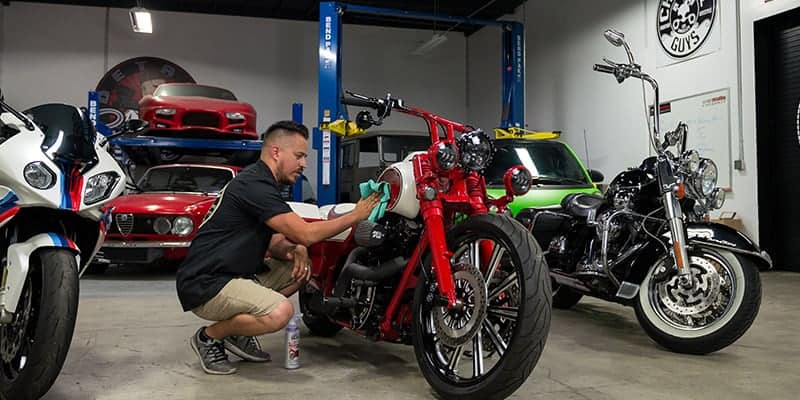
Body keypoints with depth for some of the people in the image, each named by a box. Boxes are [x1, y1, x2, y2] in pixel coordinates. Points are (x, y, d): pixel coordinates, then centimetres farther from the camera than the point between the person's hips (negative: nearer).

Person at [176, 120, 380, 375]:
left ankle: (238, 333, 10)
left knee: (301, 269, 9)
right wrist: (355, 216, -12)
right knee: (279, 312, -30)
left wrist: (295, 249, -6)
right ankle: (209, 336, -3)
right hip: (204, 285, -10)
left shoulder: (261, 184, 14)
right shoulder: (254, 185, -19)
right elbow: (306, 234, -22)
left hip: (235, 274, 10)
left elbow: (274, 244, 16)